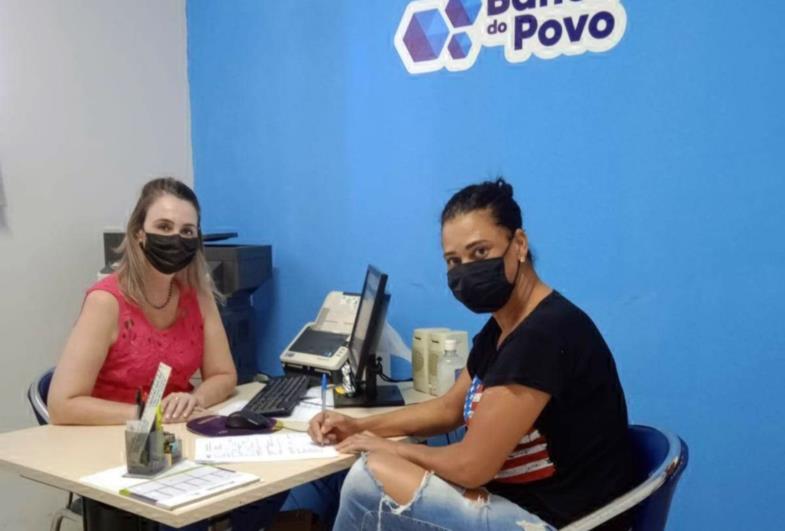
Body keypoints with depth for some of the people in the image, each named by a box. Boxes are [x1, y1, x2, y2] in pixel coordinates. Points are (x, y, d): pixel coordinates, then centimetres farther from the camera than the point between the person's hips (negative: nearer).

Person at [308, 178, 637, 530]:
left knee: (369, 479, -14)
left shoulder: (545, 335, -26)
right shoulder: (500, 327, 6)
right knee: (372, 475, 14)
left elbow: (471, 465, -24)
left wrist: (391, 448, -6)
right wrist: (359, 427, 9)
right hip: (524, 500, 10)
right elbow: (448, 409, 20)